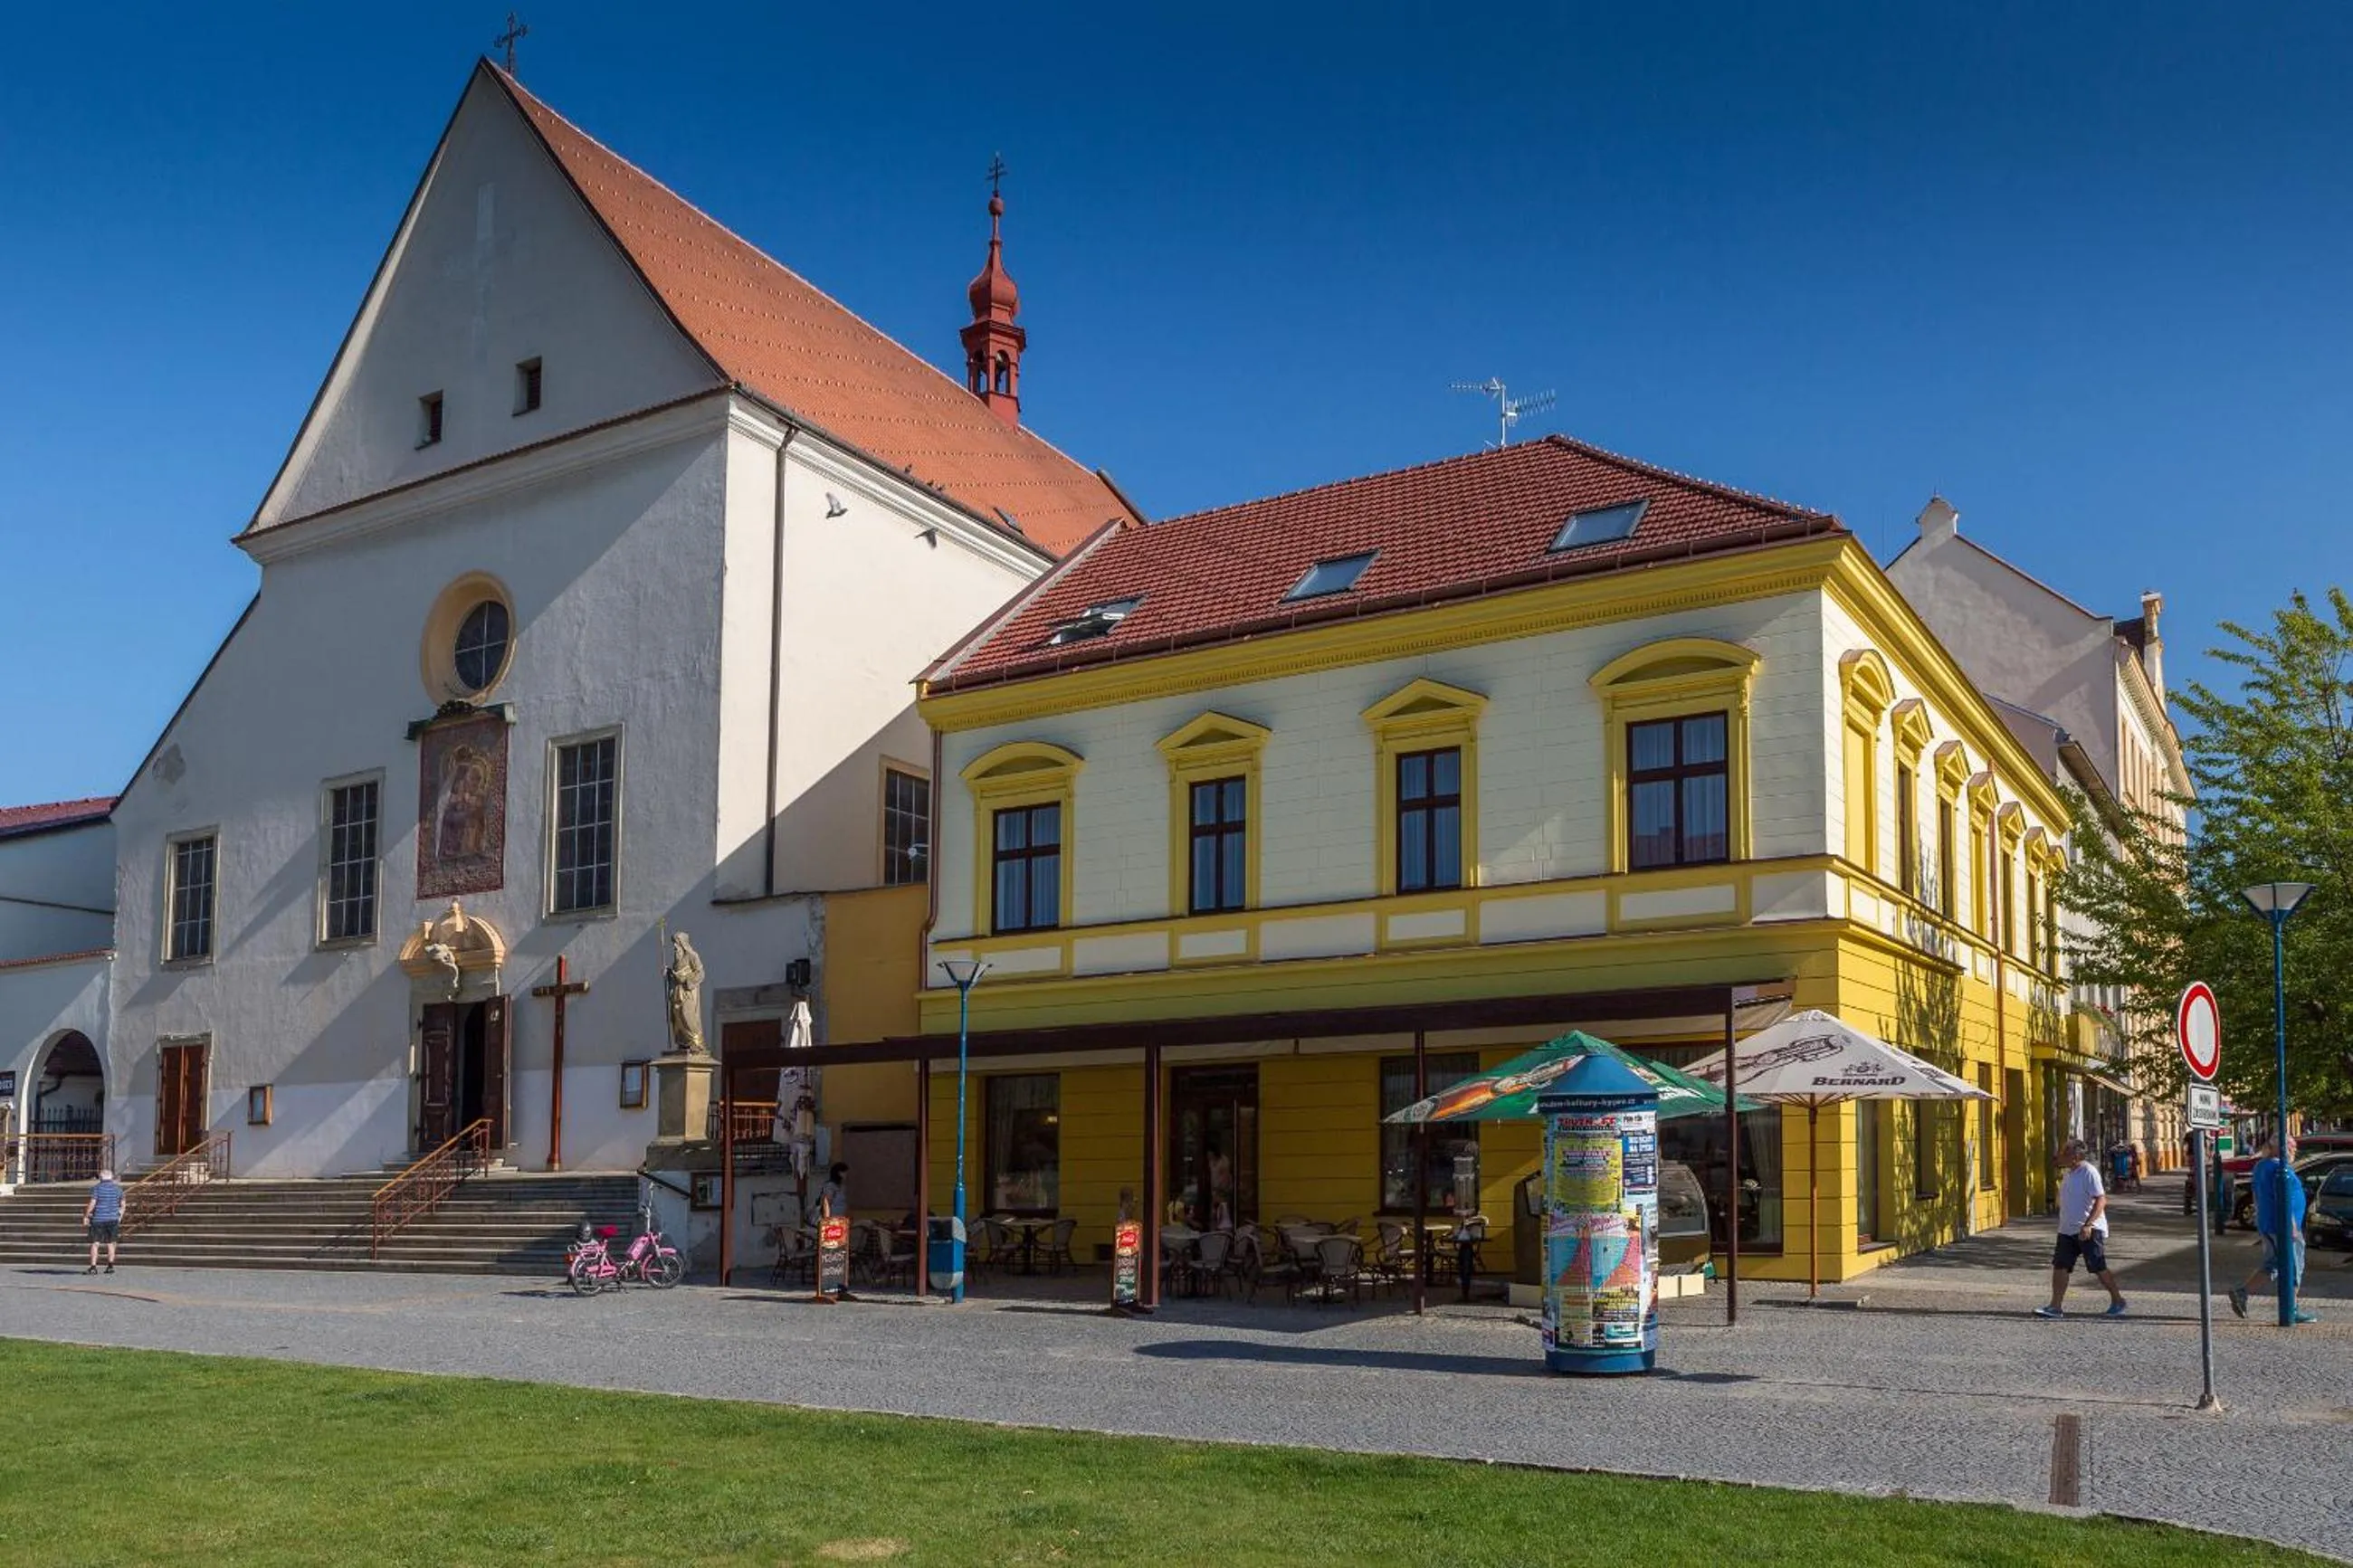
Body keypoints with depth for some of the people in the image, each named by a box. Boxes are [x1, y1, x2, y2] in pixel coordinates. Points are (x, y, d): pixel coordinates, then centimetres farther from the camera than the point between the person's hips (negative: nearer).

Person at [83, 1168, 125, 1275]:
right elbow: (122, 1205, 11)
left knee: (95, 1244, -2)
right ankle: (110, 1266, 12)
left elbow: (92, 1204, -13)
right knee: (110, 1243, 13)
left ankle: (93, 1267, -8)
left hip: (98, 1219, -4)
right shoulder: (118, 1188, 6)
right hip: (113, 1219, 4)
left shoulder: (97, 1188, -7)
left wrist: (85, 1216, -4)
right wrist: (120, 1216, 22)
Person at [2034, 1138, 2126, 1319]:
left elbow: (2101, 1201, -20)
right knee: (2059, 1266, 0)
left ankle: (2117, 1301, 21)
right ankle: (2056, 1306, 0)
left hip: (2089, 1230, -8)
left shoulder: (2089, 1172, -15)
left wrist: (2088, 1225, -27)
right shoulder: (2068, 1173, 12)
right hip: (2067, 1230, 8)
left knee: (2099, 1268, 1)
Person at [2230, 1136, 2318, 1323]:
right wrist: (2292, 1226, -21)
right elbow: (2283, 1200, -22)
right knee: (2293, 1267, 0)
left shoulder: (2261, 1166, 12)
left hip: (2266, 1225, 9)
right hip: (2281, 1225, -9)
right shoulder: (2280, 1168, -17)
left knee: (2271, 1264, 14)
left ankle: (2241, 1293, 5)